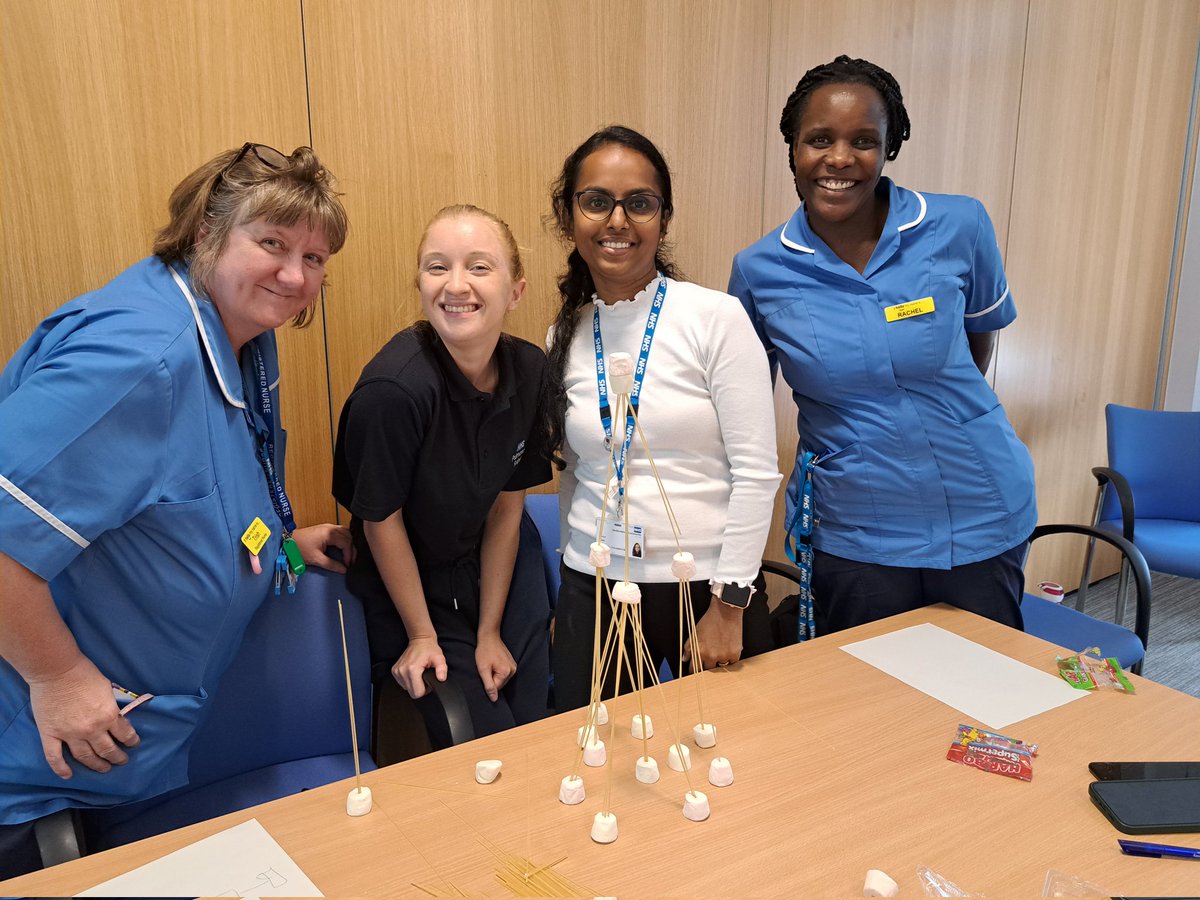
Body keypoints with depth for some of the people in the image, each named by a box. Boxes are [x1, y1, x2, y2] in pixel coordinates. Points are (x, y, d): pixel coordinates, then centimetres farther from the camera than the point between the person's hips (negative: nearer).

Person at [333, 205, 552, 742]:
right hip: (407, 590, -5)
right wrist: (422, 635, -7)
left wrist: (489, 631, -1)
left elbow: (507, 502, -4)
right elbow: (382, 520, -17)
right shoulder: (394, 388, -30)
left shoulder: (530, 370, -12)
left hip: (493, 573, 5)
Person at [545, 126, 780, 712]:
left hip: (709, 588, -3)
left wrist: (728, 604, -11)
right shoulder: (565, 337, 4)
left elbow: (757, 473, -11)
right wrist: (571, 595, 13)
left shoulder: (716, 318, -10)